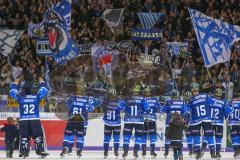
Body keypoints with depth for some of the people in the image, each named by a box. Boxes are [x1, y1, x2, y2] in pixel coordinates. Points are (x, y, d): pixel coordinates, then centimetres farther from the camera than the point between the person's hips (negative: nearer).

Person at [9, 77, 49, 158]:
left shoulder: (20, 97, 3)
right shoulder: (36, 96, 2)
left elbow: (12, 92, 20)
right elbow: (44, 91, 17)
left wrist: (15, 83, 35)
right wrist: (42, 82, 33)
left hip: (23, 121, 1)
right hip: (35, 120, -1)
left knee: (24, 136, 7)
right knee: (39, 136, 4)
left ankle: (23, 152, 1)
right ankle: (41, 151, -3)